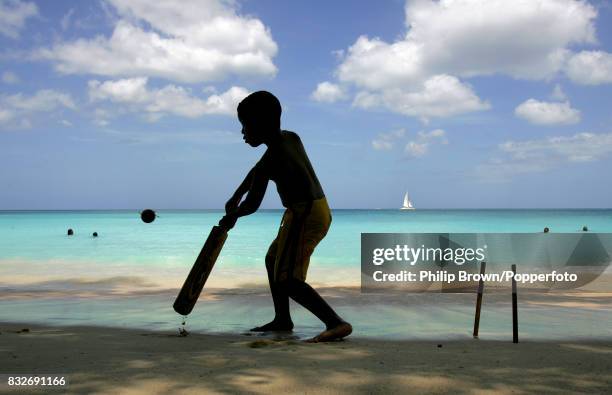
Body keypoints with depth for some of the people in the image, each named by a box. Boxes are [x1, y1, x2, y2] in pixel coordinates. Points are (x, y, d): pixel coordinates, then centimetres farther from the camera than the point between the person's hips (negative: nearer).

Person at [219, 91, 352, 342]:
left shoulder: (271, 158, -16)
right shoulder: (291, 138, 10)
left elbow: (252, 205, -11)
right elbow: (257, 170, 23)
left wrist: (232, 216, 9)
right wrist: (235, 198, 24)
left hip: (303, 215, -10)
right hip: (320, 210, 10)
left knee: (286, 279, -13)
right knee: (273, 258, 24)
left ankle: (336, 323, -24)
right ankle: (282, 319, 32)